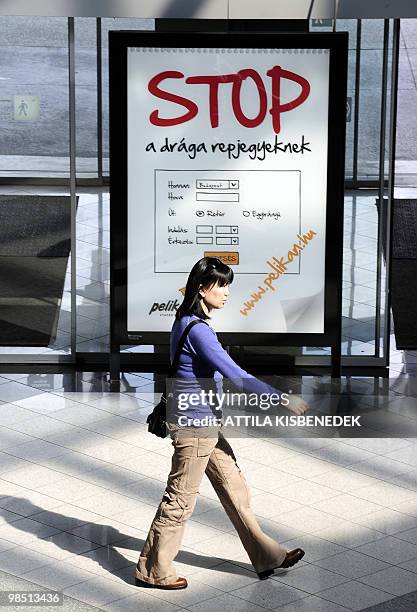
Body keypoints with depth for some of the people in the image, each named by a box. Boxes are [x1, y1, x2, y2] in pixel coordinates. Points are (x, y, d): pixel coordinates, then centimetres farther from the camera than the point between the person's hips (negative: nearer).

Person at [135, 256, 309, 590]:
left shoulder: (190, 323, 9)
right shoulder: (196, 329, -22)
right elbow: (234, 374, -26)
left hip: (206, 425, 10)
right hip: (195, 426, -10)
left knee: (235, 489, 15)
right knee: (181, 499, 1)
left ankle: (267, 556, 24)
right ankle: (153, 570, 14)